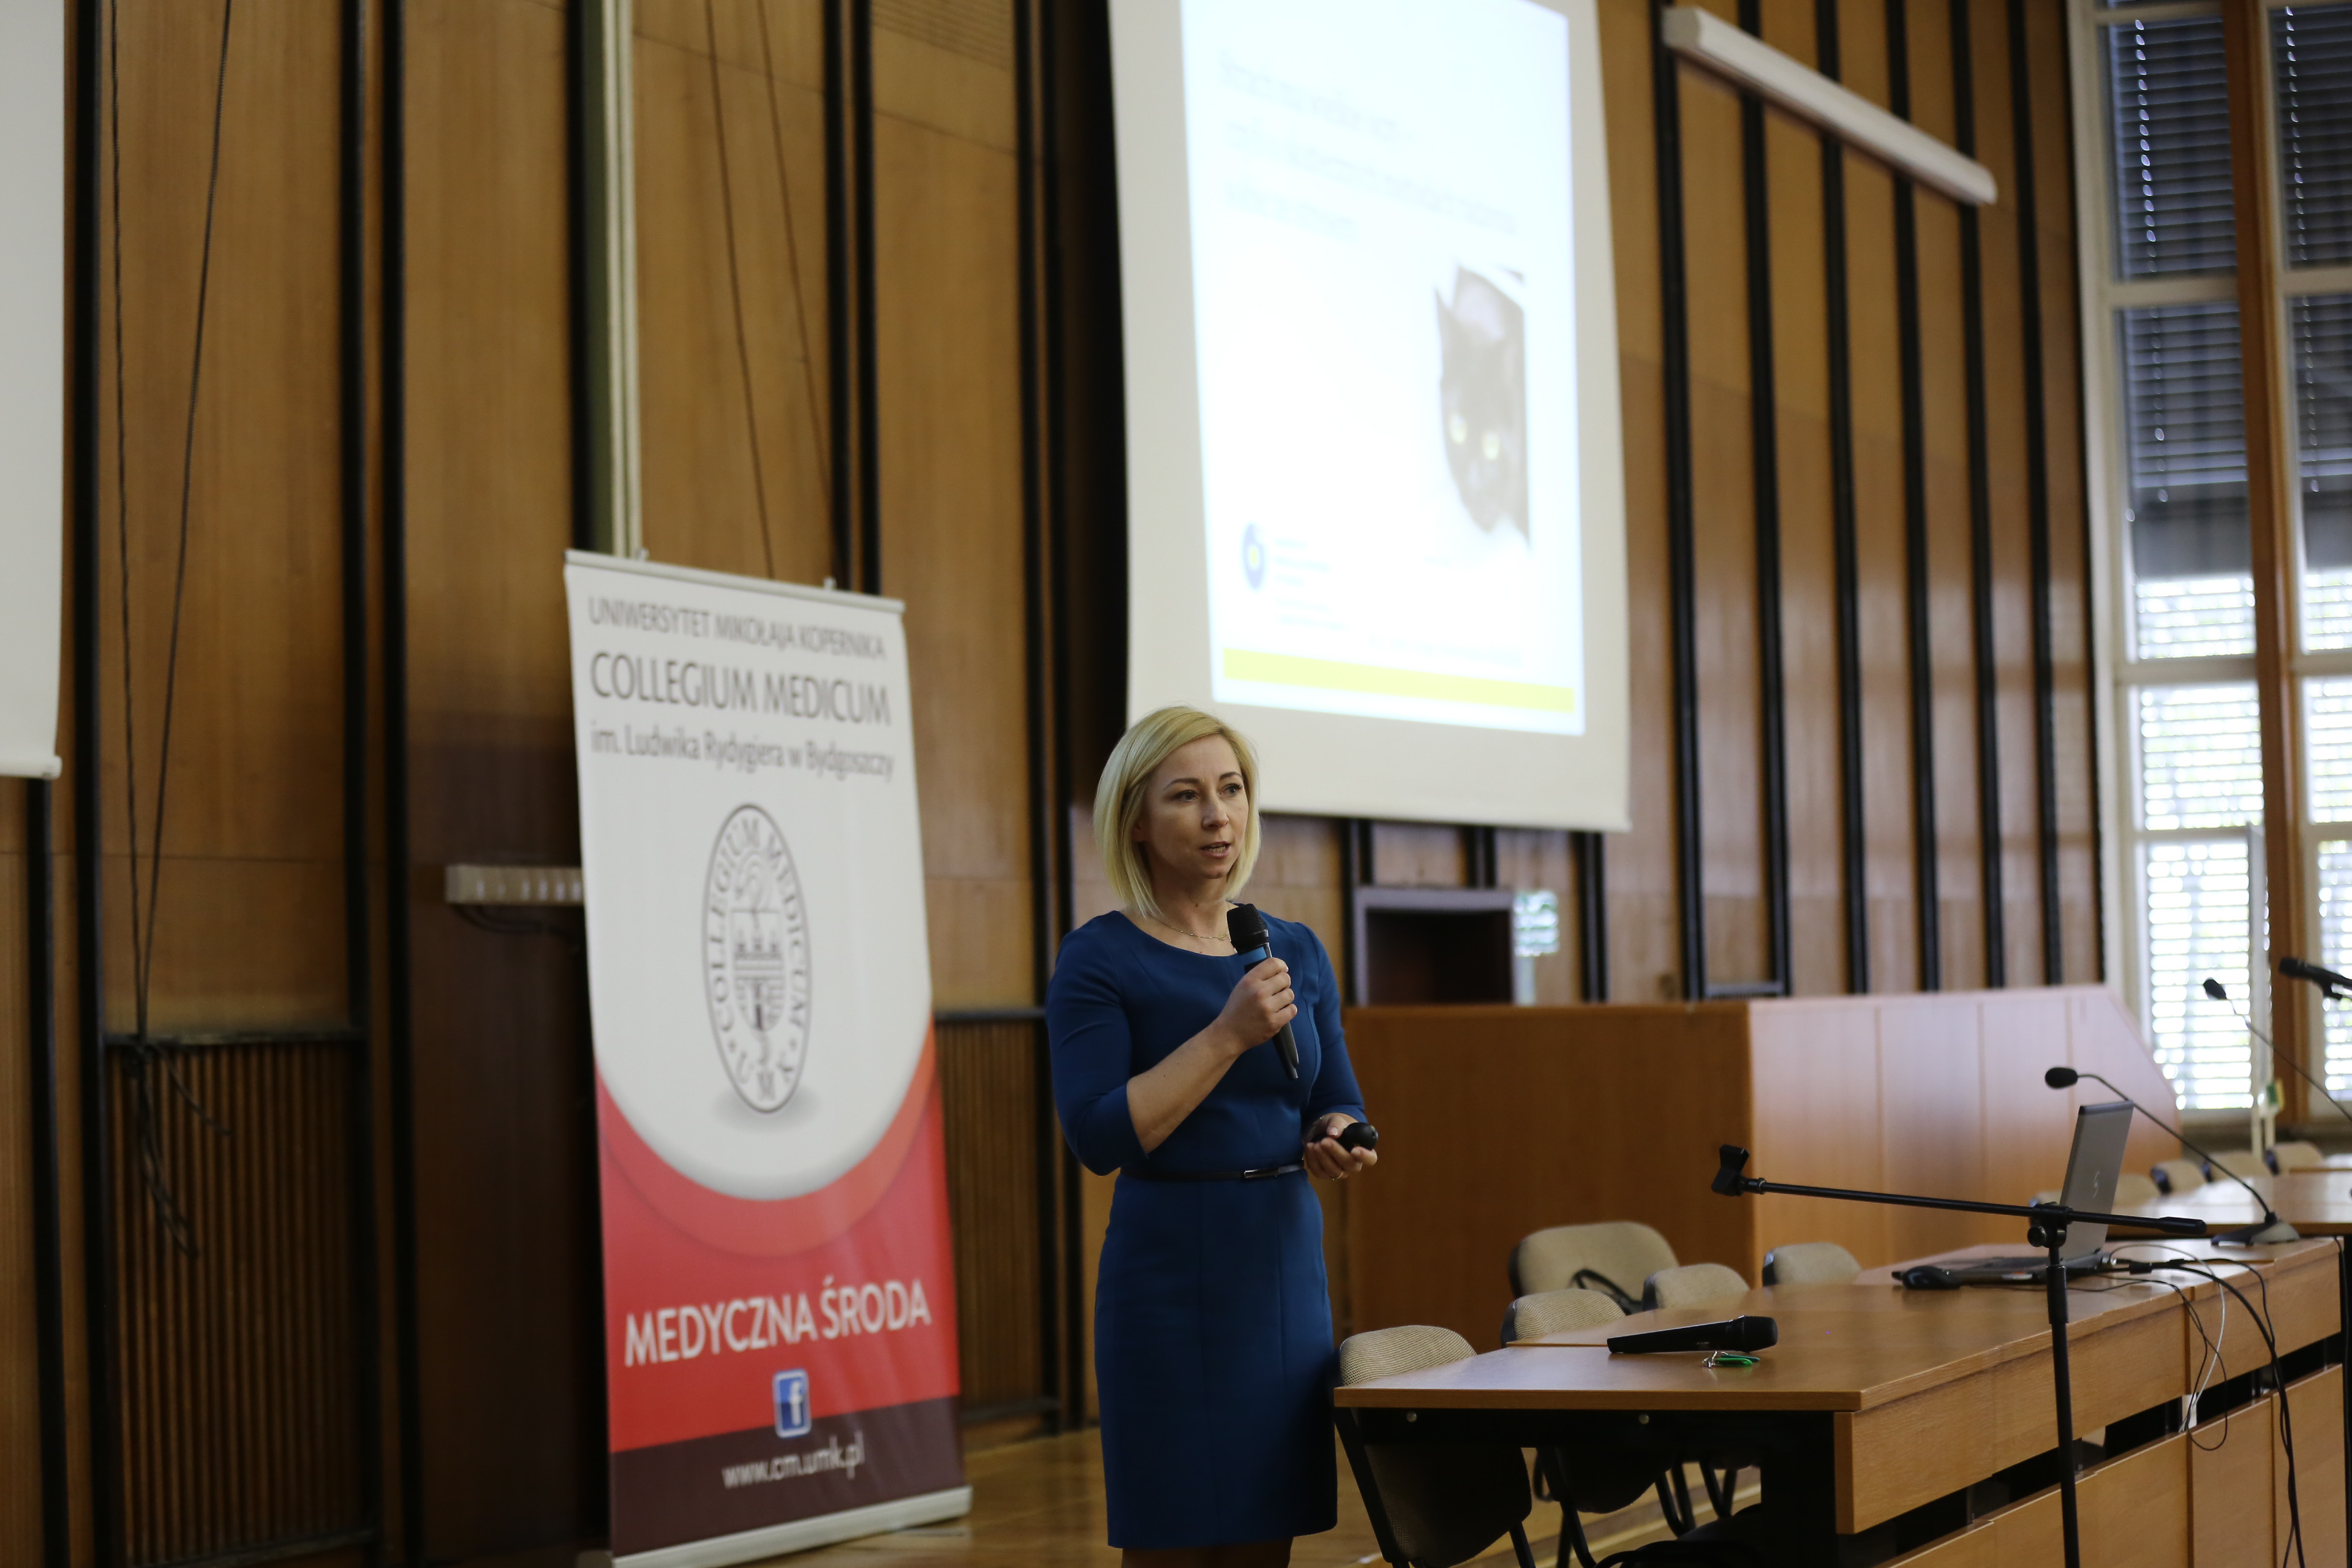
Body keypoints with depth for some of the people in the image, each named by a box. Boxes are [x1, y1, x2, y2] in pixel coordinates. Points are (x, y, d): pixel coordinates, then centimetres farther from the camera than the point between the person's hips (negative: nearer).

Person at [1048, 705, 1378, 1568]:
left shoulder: (1296, 951, 10)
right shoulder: (1100, 960, -6)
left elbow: (1336, 1103, 17)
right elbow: (1099, 1135, -15)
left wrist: (1338, 1142, -6)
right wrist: (1228, 1034, -20)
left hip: (1288, 1266, 5)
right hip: (1172, 1274, -5)